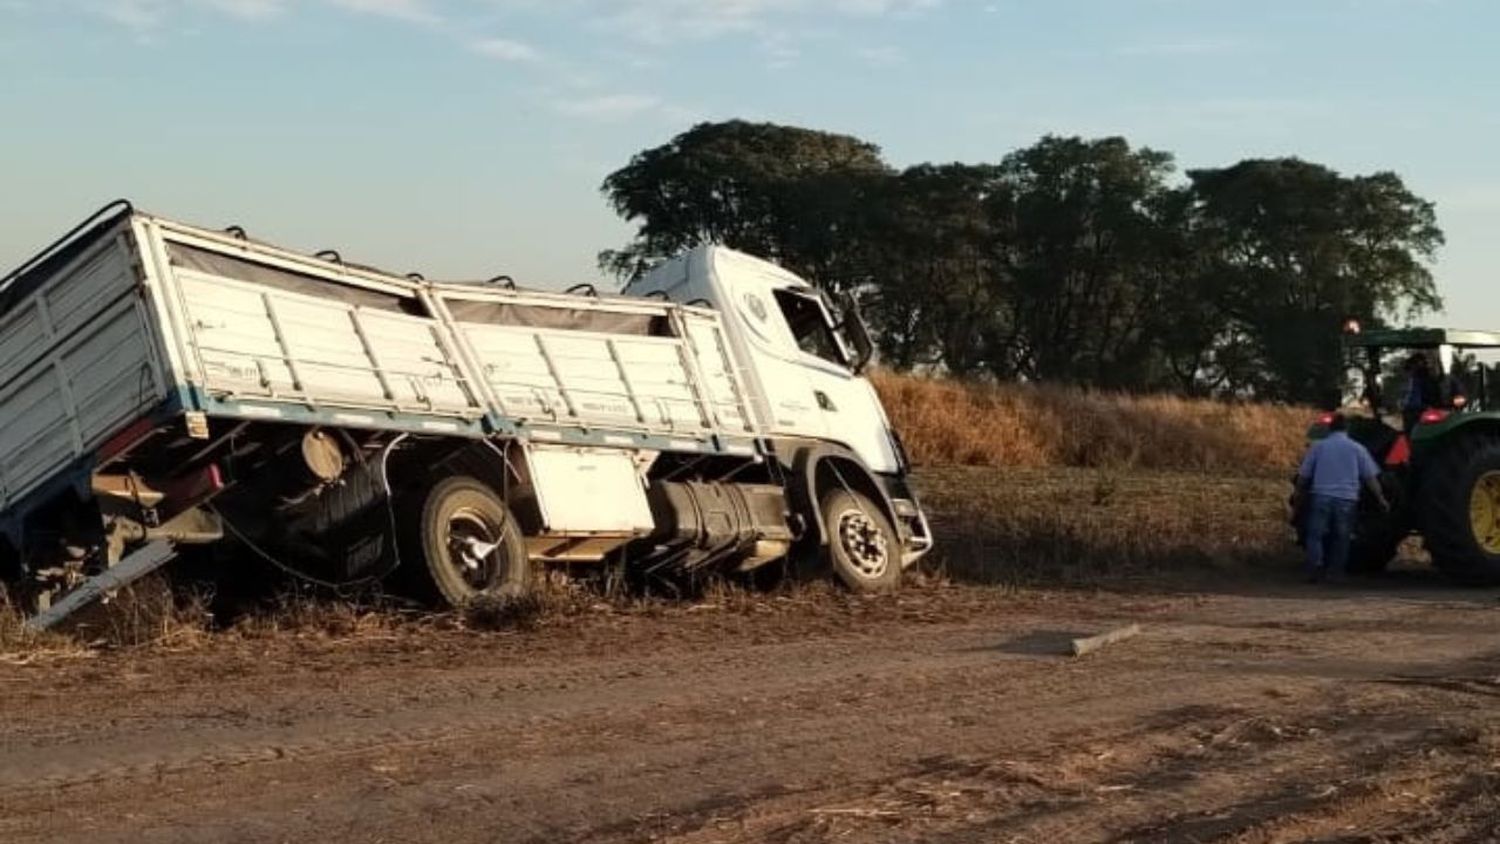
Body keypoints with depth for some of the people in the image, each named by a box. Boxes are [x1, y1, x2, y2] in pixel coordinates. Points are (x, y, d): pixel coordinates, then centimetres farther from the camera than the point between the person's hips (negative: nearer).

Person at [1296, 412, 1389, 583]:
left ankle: (1315, 566, -17)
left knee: (1315, 535, 1)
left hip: (1321, 497, -1)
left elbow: (1302, 477, 7)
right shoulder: (1357, 448, 8)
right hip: (1347, 499, 1)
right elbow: (1370, 478, 7)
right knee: (1341, 537, 11)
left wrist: (1301, 494, 23)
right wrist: (1381, 499, 15)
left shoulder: (1318, 446, 7)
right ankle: (1335, 571, 13)